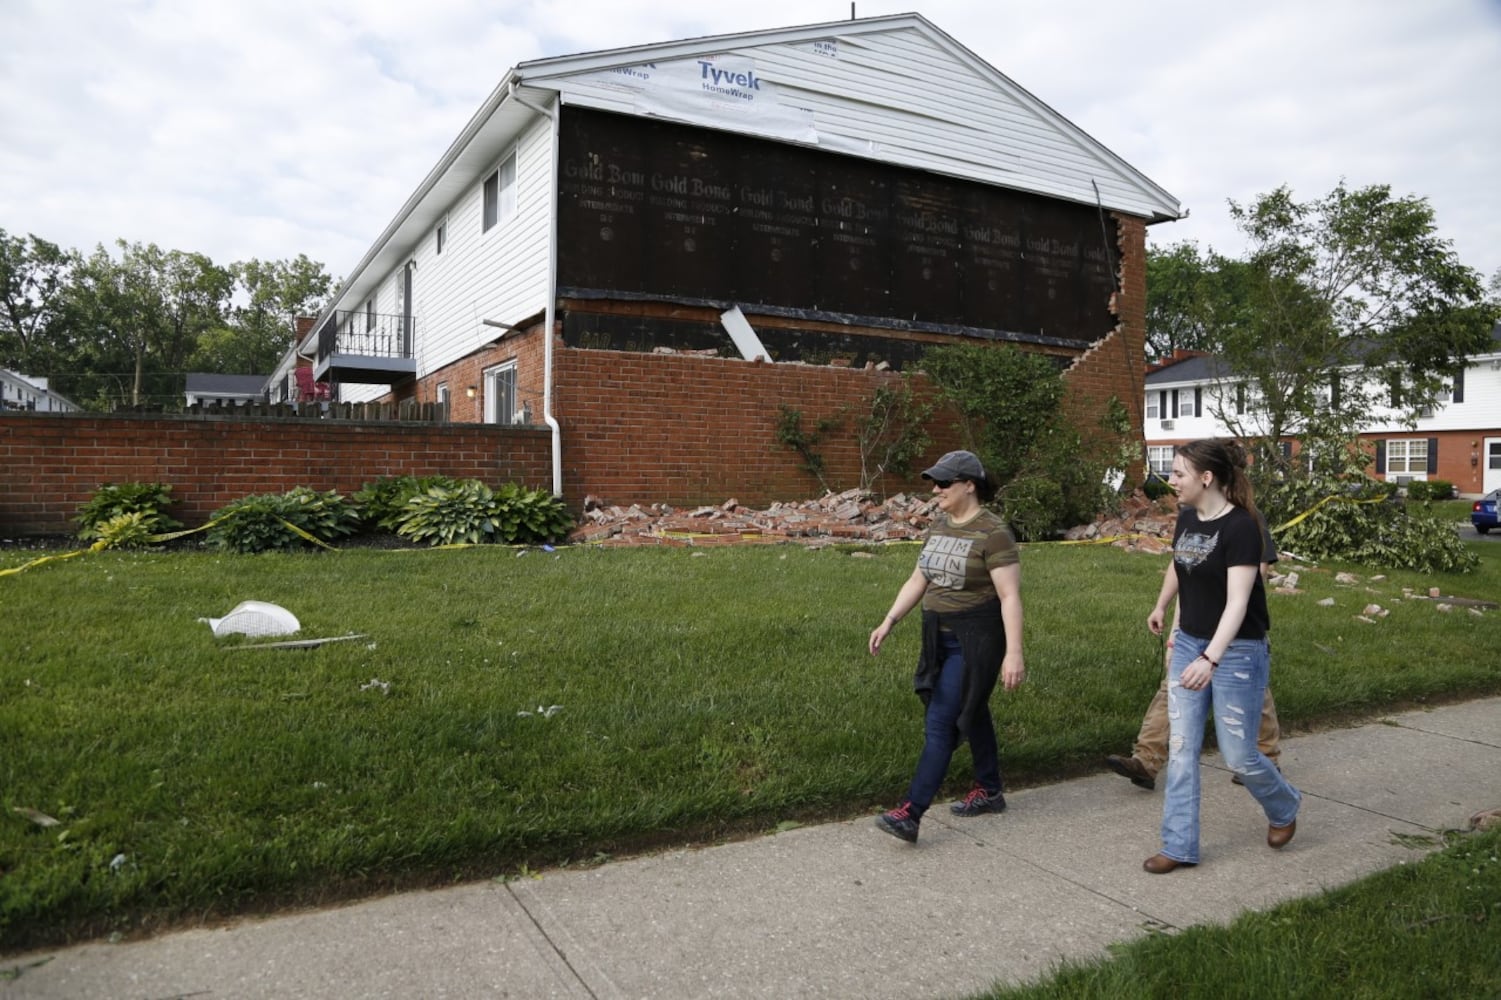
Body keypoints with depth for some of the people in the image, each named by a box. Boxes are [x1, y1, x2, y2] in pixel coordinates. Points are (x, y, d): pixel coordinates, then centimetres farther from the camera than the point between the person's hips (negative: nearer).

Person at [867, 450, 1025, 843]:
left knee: (940, 723, -10)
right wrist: (889, 622, 5)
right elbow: (918, 580, 12)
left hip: (976, 641, -8)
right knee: (971, 713, 20)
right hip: (941, 637, 8)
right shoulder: (939, 525, 7)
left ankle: (911, 814, -9)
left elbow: (1010, 596, -19)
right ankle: (990, 790, 36)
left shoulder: (992, 532, -17)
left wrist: (1013, 652, -23)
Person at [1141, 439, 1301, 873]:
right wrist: (1161, 607, 37)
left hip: (1236, 651, -7)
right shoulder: (1187, 517, 2)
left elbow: (1237, 602, -27)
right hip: (1188, 645, 7)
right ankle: (1180, 846, 13)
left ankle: (1285, 806, 37)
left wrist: (1211, 659, -36)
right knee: (1181, 748, 5)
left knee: (1237, 755, 5)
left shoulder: (1240, 527, -20)